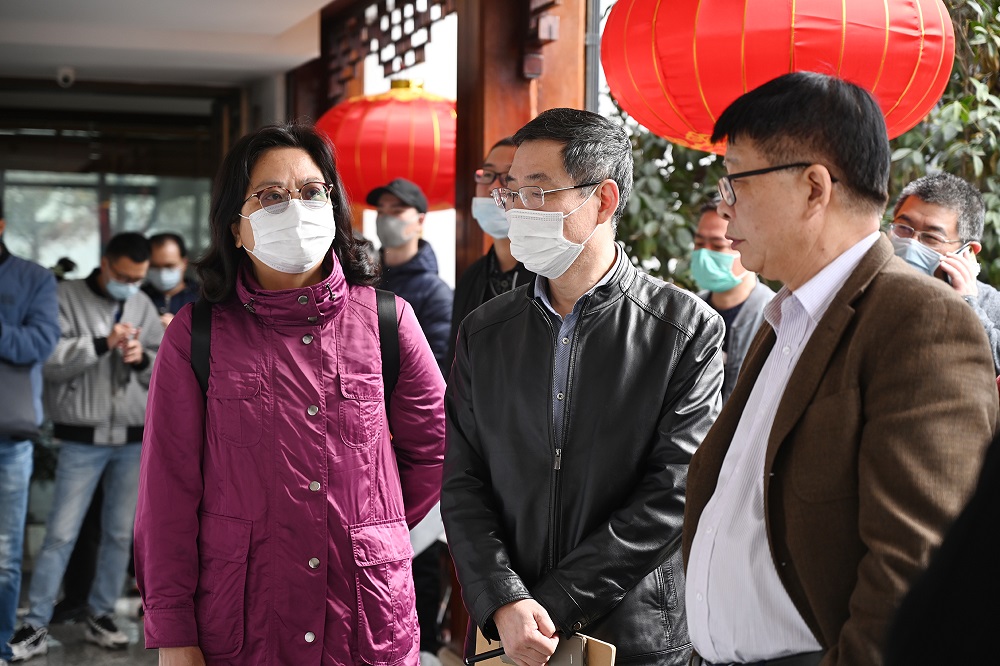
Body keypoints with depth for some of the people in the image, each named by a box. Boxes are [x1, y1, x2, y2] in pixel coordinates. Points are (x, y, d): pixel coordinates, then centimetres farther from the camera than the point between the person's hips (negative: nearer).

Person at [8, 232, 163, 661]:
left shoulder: (143, 306, 10)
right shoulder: (68, 296, -2)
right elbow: (52, 360, -13)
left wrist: (143, 359, -9)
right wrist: (103, 343, -21)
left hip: (134, 439, 4)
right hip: (83, 439, -4)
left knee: (120, 533, 8)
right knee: (61, 534, -2)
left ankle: (100, 616, 21)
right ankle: (35, 626, 5)